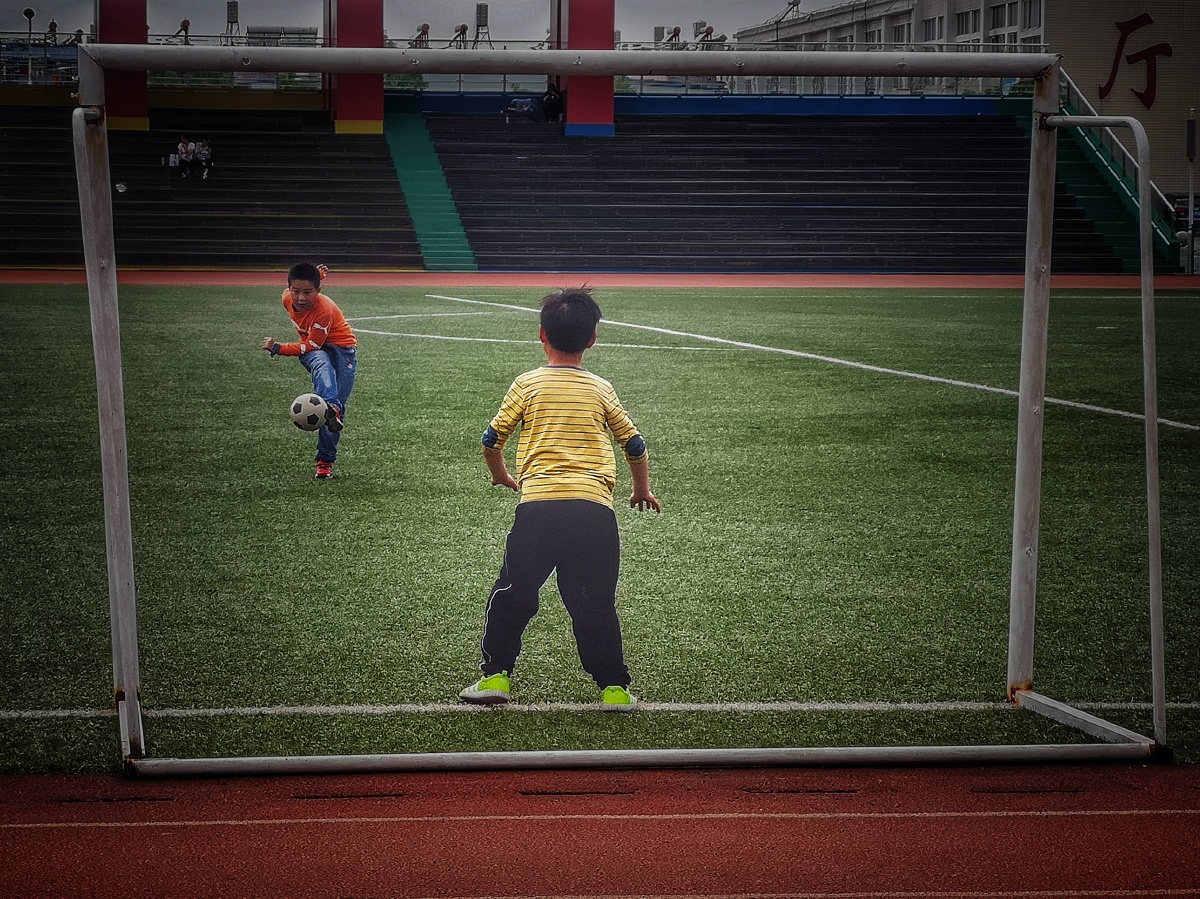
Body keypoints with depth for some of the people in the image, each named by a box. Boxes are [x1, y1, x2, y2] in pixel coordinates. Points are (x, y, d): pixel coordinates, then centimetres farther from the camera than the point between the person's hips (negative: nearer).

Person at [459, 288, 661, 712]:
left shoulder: (527, 384, 9)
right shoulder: (601, 389, 13)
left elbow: (491, 439, 12)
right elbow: (634, 445, 18)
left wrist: (501, 476, 33)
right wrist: (642, 490, 36)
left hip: (538, 506, -1)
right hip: (594, 510, 1)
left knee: (511, 596, 13)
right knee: (595, 605, 8)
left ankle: (495, 676, 16)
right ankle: (614, 688, 10)